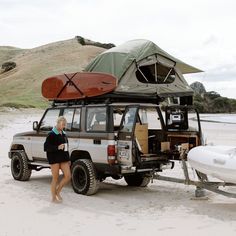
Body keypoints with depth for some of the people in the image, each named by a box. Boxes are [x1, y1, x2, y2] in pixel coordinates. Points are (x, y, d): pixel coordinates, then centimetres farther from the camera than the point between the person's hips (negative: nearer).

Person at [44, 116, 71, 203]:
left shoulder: (64, 134, 13)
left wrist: (68, 159, 18)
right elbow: (46, 147, -13)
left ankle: (58, 191, 18)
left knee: (68, 176, -2)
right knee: (55, 178, 1)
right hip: (54, 158, -6)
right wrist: (57, 147, -24)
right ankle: (53, 198, 15)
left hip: (63, 158, 6)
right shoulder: (51, 134, -8)